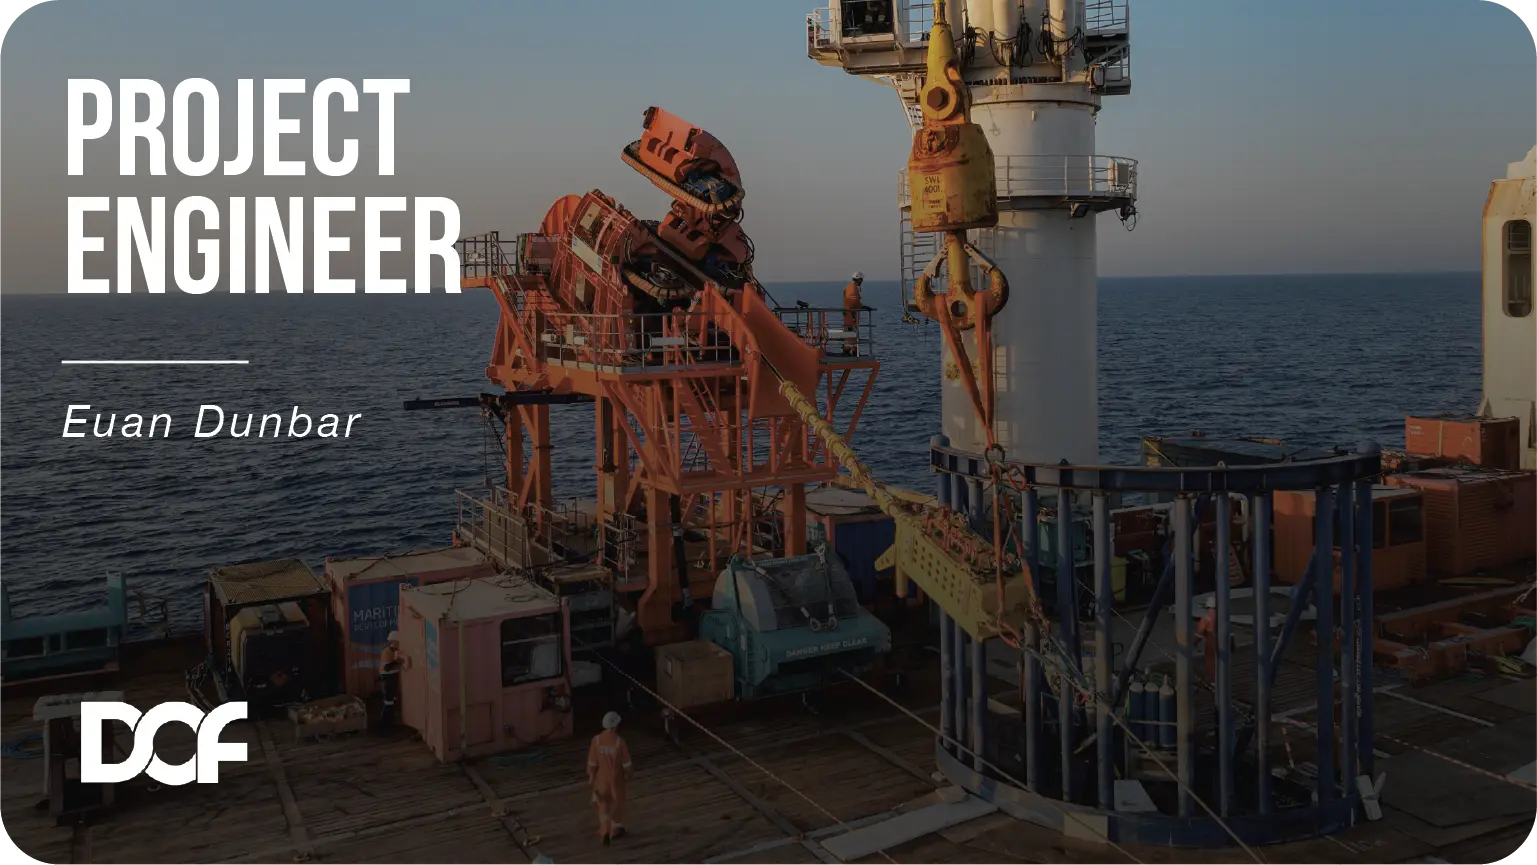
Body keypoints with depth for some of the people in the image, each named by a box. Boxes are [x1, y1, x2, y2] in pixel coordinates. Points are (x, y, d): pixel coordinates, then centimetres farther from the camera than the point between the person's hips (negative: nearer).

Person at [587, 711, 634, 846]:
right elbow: (626, 763, -14)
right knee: (616, 804, 18)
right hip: (616, 778, -2)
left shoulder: (596, 740, -16)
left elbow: (592, 762, -7)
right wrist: (628, 776, 5)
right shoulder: (619, 742, -24)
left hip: (601, 777, 2)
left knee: (603, 804, 21)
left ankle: (605, 831, 15)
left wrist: (590, 778, 6)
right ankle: (615, 831, 33)